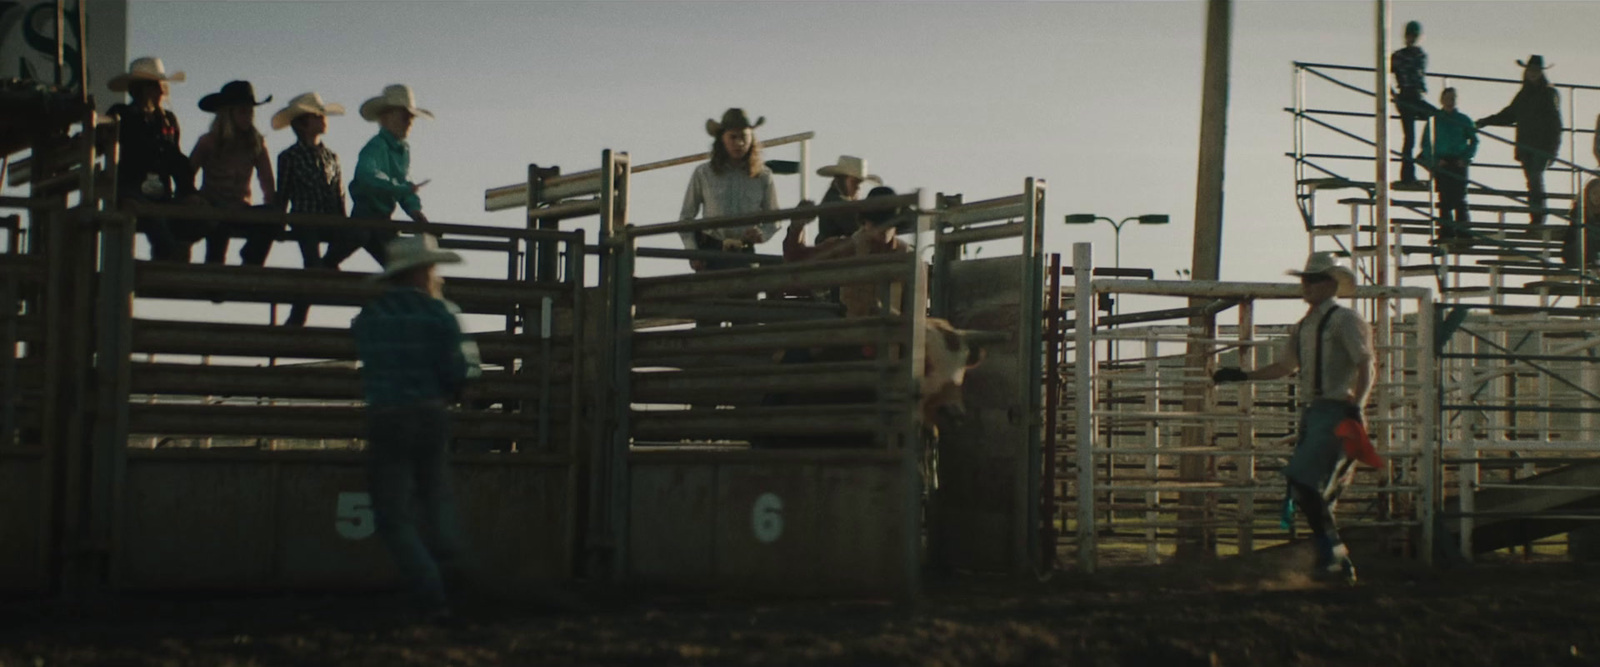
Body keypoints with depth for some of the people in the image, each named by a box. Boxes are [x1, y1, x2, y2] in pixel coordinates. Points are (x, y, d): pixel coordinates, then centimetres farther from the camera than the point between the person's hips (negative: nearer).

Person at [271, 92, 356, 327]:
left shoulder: (331, 157, 17)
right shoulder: (289, 157, 5)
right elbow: (282, 196, 5)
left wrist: (342, 225, 9)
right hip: (305, 221, -4)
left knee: (358, 235, -27)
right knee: (312, 265, -22)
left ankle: (327, 263, 0)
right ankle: (296, 320, -9)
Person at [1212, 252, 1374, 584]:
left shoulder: (1344, 320, -5)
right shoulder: (1303, 327, 19)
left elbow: (1366, 367, -12)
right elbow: (1284, 366, 31)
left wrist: (1355, 406, -23)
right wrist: (1243, 375, 25)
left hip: (1336, 411, -8)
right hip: (1311, 412, 8)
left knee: (1302, 480, -19)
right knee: (1317, 495, 6)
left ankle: (1332, 555, -14)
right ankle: (1336, 562, 13)